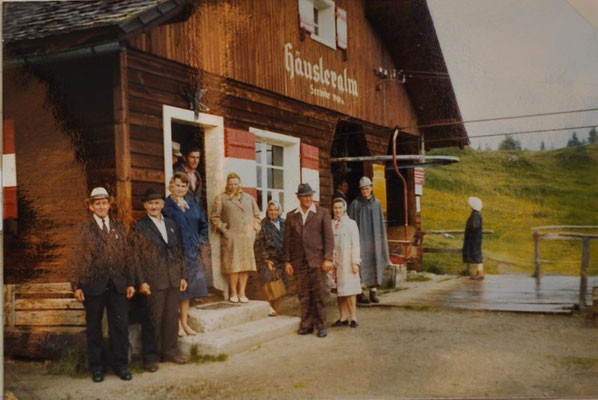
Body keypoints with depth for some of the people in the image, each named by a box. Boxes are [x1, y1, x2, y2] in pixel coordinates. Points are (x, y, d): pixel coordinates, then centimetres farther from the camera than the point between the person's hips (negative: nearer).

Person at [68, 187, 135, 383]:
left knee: (120, 326, 3)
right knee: (94, 328, 8)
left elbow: (127, 256, 10)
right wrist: (76, 286, -7)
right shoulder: (84, 228, 3)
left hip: (118, 284, 2)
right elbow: (75, 258, 0)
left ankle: (120, 365, 15)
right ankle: (97, 366, 19)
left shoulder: (119, 227, 11)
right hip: (92, 284, -2)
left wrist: (130, 282, 4)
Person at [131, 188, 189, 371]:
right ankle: (150, 358, 11)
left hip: (173, 280, 5)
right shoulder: (139, 227, -2)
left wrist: (183, 275, 11)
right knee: (152, 320, 0)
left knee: (172, 318, 11)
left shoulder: (171, 225, 14)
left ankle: (170, 351, 25)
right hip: (153, 281, -5)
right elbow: (136, 257, -6)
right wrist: (141, 282, -12)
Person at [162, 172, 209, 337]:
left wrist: (200, 240, 12)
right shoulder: (165, 206, -8)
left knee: (187, 287, 11)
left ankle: (184, 322, 20)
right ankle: (177, 323, 8)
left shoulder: (193, 206, 12)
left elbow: (204, 224, 23)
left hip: (191, 252, 6)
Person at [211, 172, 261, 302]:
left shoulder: (249, 198, 16)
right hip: (231, 237, -3)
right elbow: (215, 217, 3)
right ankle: (233, 293, 3)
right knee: (233, 265, -7)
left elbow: (256, 215, 21)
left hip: (247, 237, 3)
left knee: (246, 264, 1)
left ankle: (242, 292, 7)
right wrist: (223, 231, -6)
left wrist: (254, 230, 9)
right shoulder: (221, 198, 6)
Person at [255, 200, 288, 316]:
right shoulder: (264, 225, -1)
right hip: (268, 261, -4)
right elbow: (259, 245, -4)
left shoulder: (284, 224, 11)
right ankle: (271, 309, 2)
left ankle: (275, 310, 13)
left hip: (282, 260, 4)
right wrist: (266, 260, -9)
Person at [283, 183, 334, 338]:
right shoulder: (291, 215, 11)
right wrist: (287, 261, 5)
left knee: (318, 293, -1)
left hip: (317, 260, -2)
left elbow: (328, 237, -1)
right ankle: (307, 325, 14)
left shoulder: (322, 213, 4)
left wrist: (328, 258, -9)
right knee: (303, 295, 5)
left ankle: (321, 325, 8)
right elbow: (287, 240, 11)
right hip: (299, 261, 3)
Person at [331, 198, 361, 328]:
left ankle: (353, 317, 0)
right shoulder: (331, 224, 9)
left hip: (347, 261, -3)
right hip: (335, 261, 4)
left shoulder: (351, 224, 0)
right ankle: (343, 317, 9)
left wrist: (355, 262, -9)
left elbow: (355, 244, -3)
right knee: (339, 291, 4)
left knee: (349, 290, -6)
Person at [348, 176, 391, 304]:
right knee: (360, 265, -4)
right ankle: (359, 293, 3)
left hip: (375, 238, 4)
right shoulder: (355, 203, -3)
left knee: (375, 265, 4)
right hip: (361, 238, -4)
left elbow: (381, 222, 12)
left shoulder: (376, 203, 8)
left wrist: (382, 238, 9)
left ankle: (373, 292, 11)